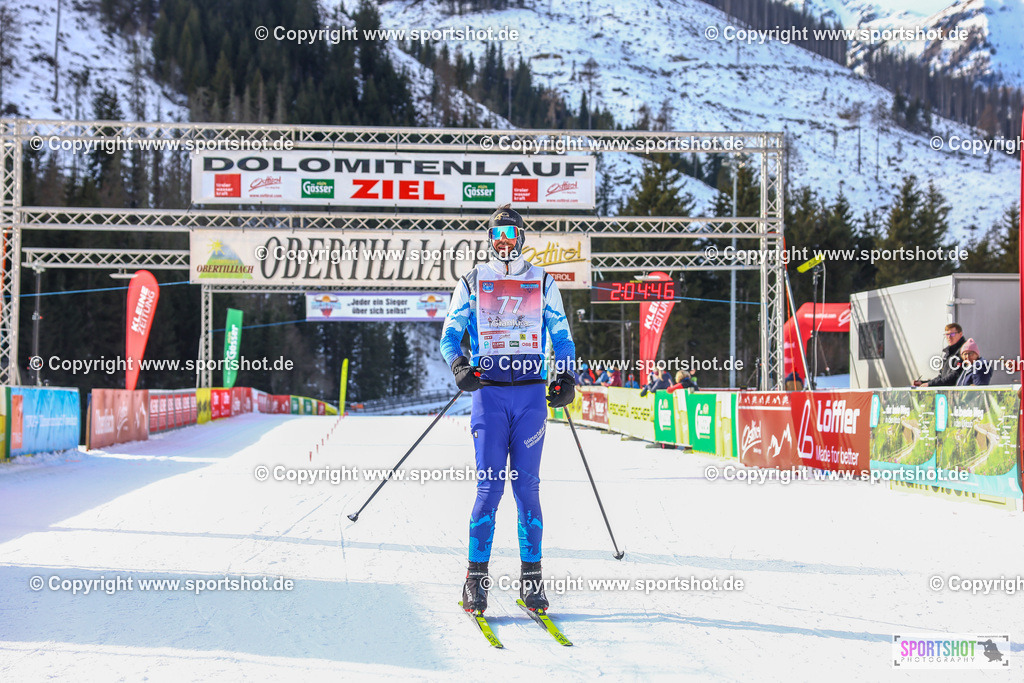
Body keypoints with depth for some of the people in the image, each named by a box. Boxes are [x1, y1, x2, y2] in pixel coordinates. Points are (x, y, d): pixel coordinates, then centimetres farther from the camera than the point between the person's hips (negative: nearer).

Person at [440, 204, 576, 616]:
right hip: (489, 392, -1)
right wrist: (459, 366, -11)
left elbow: (561, 335, 17)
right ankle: (476, 577, 0)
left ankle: (531, 577, 5)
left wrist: (566, 377, 1)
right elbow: (450, 334, 9)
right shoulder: (471, 283, 11)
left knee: (527, 486, -1)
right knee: (490, 486, -7)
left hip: (532, 395, 1)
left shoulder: (542, 282, 13)